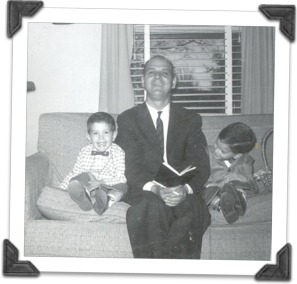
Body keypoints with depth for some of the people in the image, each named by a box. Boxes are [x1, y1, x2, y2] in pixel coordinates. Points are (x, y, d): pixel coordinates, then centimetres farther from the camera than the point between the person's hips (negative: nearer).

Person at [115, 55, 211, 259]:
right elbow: (132, 166, -4)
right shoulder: (127, 119, 7)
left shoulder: (191, 120, 12)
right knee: (154, 206, -36)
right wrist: (155, 189, -26)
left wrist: (186, 188, -23)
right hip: (143, 191, -1)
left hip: (180, 191, 1)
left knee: (191, 206, -34)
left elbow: (201, 165, 1)